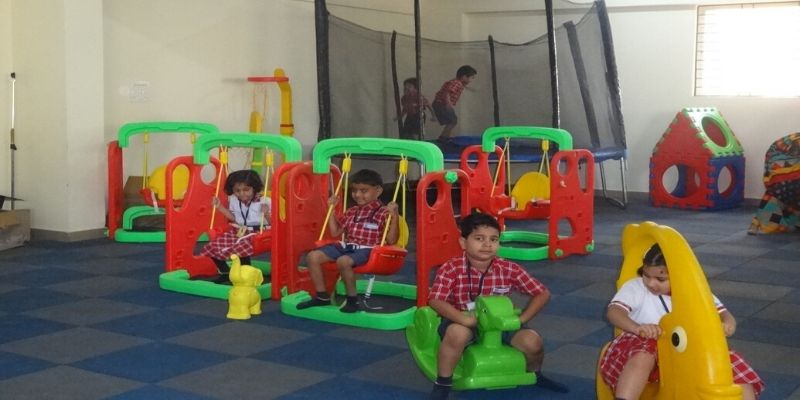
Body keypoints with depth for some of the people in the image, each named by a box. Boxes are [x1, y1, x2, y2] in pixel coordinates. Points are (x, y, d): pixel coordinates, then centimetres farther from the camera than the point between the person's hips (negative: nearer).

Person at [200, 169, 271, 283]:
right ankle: (225, 272, 15)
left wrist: (266, 213, -30)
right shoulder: (233, 201, 8)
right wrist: (219, 207, 14)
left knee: (240, 248, -37)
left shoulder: (264, 202, -10)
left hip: (256, 233, -6)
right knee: (213, 247, -6)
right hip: (238, 231, 6)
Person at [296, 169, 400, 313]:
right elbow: (335, 232, 23)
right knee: (312, 256, -9)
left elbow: (391, 240, -10)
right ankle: (322, 296, 0)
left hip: (367, 250, -7)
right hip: (346, 246, 7)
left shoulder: (383, 213, -1)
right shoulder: (351, 212, 18)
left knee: (343, 261, -38)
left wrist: (394, 216, -19)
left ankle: (352, 298, -18)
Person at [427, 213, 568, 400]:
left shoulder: (509, 269, -10)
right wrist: (463, 318, -39)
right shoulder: (451, 269, -17)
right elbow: (435, 301, -27)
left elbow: (543, 293, -4)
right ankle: (442, 384, -17)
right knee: (457, 333, -38)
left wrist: (521, 319, -14)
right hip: (464, 323, -3)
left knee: (532, 341, -18)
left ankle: (534, 375, 19)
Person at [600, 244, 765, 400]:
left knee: (734, 367, -17)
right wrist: (637, 328, -36)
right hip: (647, 345, -3)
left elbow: (722, 313, 3)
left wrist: (728, 323, -24)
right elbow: (613, 311, -15)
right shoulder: (635, 287, 0)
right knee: (642, 357, -39)